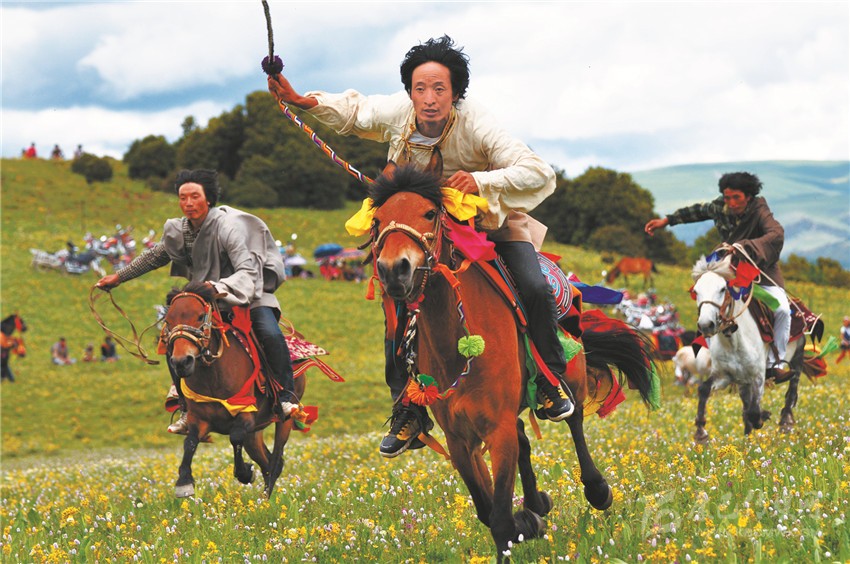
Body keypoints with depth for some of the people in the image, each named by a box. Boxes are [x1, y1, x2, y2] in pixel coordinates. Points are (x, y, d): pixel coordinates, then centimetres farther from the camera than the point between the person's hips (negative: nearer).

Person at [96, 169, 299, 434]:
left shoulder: (228, 226, -24)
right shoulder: (178, 230, -4)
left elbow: (247, 271, -34)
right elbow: (156, 255, 18)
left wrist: (220, 288, -52)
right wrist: (119, 276, 22)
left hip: (250, 294, -6)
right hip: (209, 302, 6)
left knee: (270, 334, -31)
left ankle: (287, 398, -14)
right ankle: (189, 409, 6)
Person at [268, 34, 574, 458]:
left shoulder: (476, 126, -31)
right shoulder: (397, 114, -18)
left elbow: (540, 174, -36)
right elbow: (354, 111, 5)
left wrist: (481, 181, -48)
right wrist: (302, 102, -10)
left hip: (492, 221, -3)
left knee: (534, 288, -24)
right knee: (400, 305, -10)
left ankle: (551, 379, 1)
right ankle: (409, 411, 3)